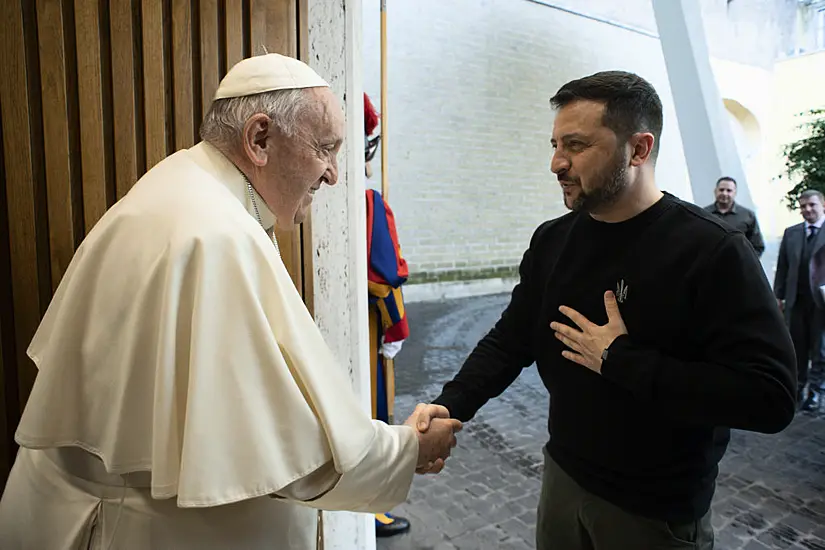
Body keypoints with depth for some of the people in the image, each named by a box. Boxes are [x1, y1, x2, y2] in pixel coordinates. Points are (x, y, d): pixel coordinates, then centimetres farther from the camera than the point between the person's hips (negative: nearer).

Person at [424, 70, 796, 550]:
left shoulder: (712, 251, -19)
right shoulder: (552, 240, -2)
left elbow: (769, 397, -25)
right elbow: (509, 341, 0)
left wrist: (619, 361, -25)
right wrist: (449, 408, -14)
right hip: (563, 475, 5)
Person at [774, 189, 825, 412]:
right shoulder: (791, 233, 9)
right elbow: (782, 266, 9)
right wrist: (778, 295, 6)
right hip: (796, 300, 3)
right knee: (797, 347, 10)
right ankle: (798, 386, 23)